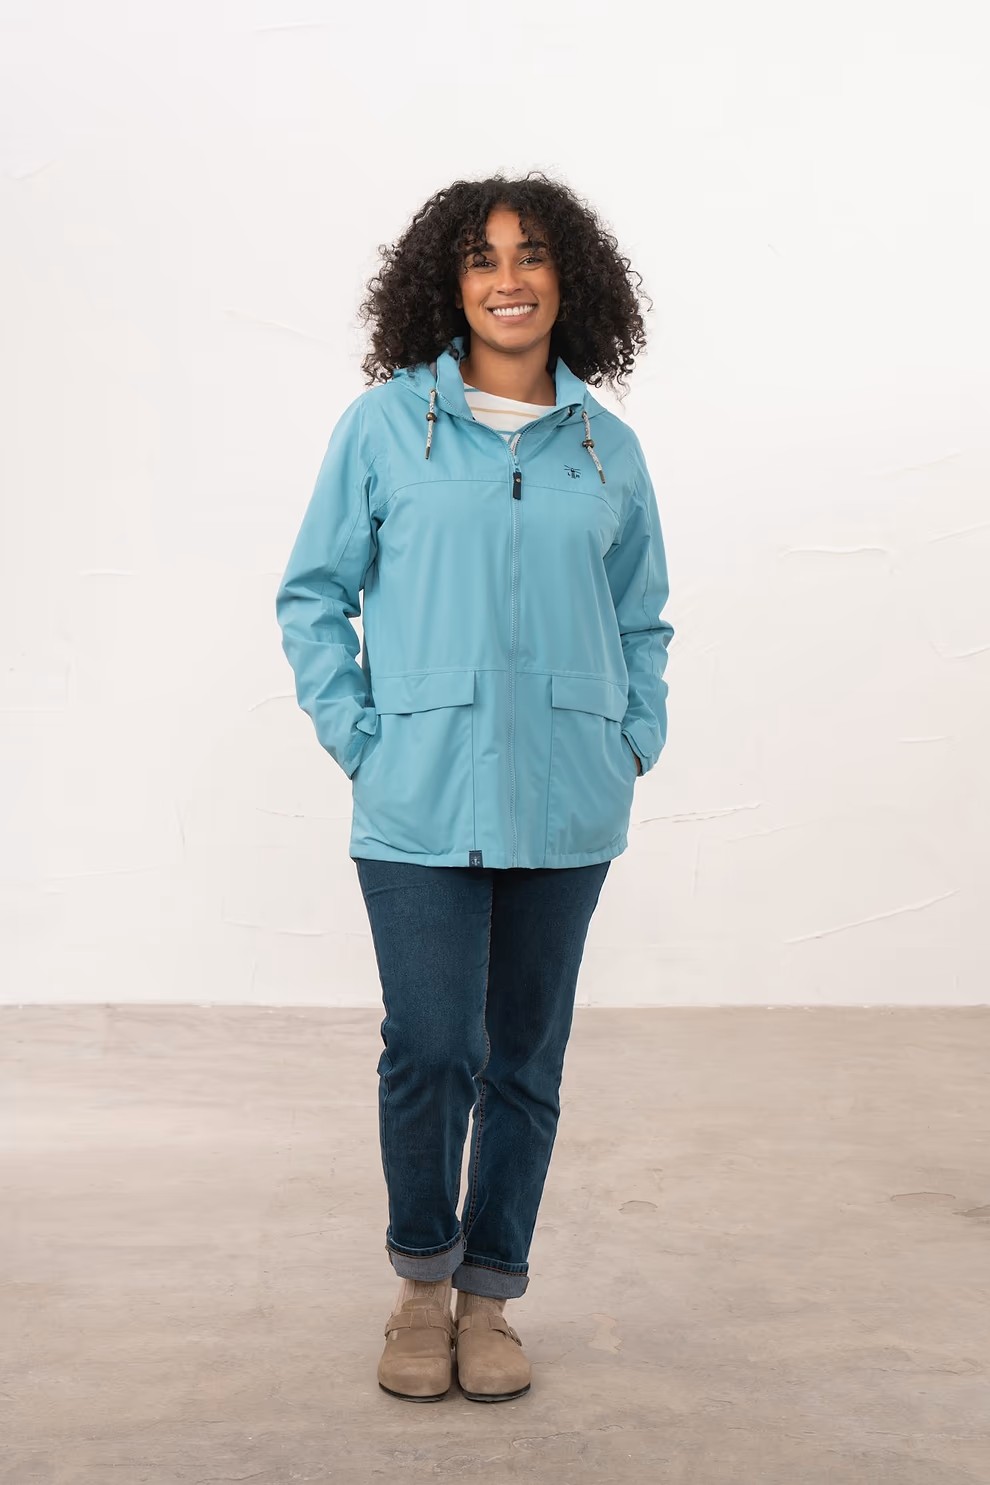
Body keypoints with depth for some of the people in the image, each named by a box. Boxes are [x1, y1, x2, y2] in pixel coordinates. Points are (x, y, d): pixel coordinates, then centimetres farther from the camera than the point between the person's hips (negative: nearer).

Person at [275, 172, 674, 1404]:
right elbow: (312, 596, 4)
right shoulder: (384, 426, 1)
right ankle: (422, 1280, 22)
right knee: (431, 1049, -5)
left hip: (565, 807, 3)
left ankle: (490, 1296, 27)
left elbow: (642, 617, 18)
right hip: (420, 804, -2)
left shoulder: (609, 447, 9)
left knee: (528, 1058, 9)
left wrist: (636, 741, 6)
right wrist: (357, 737, -4)